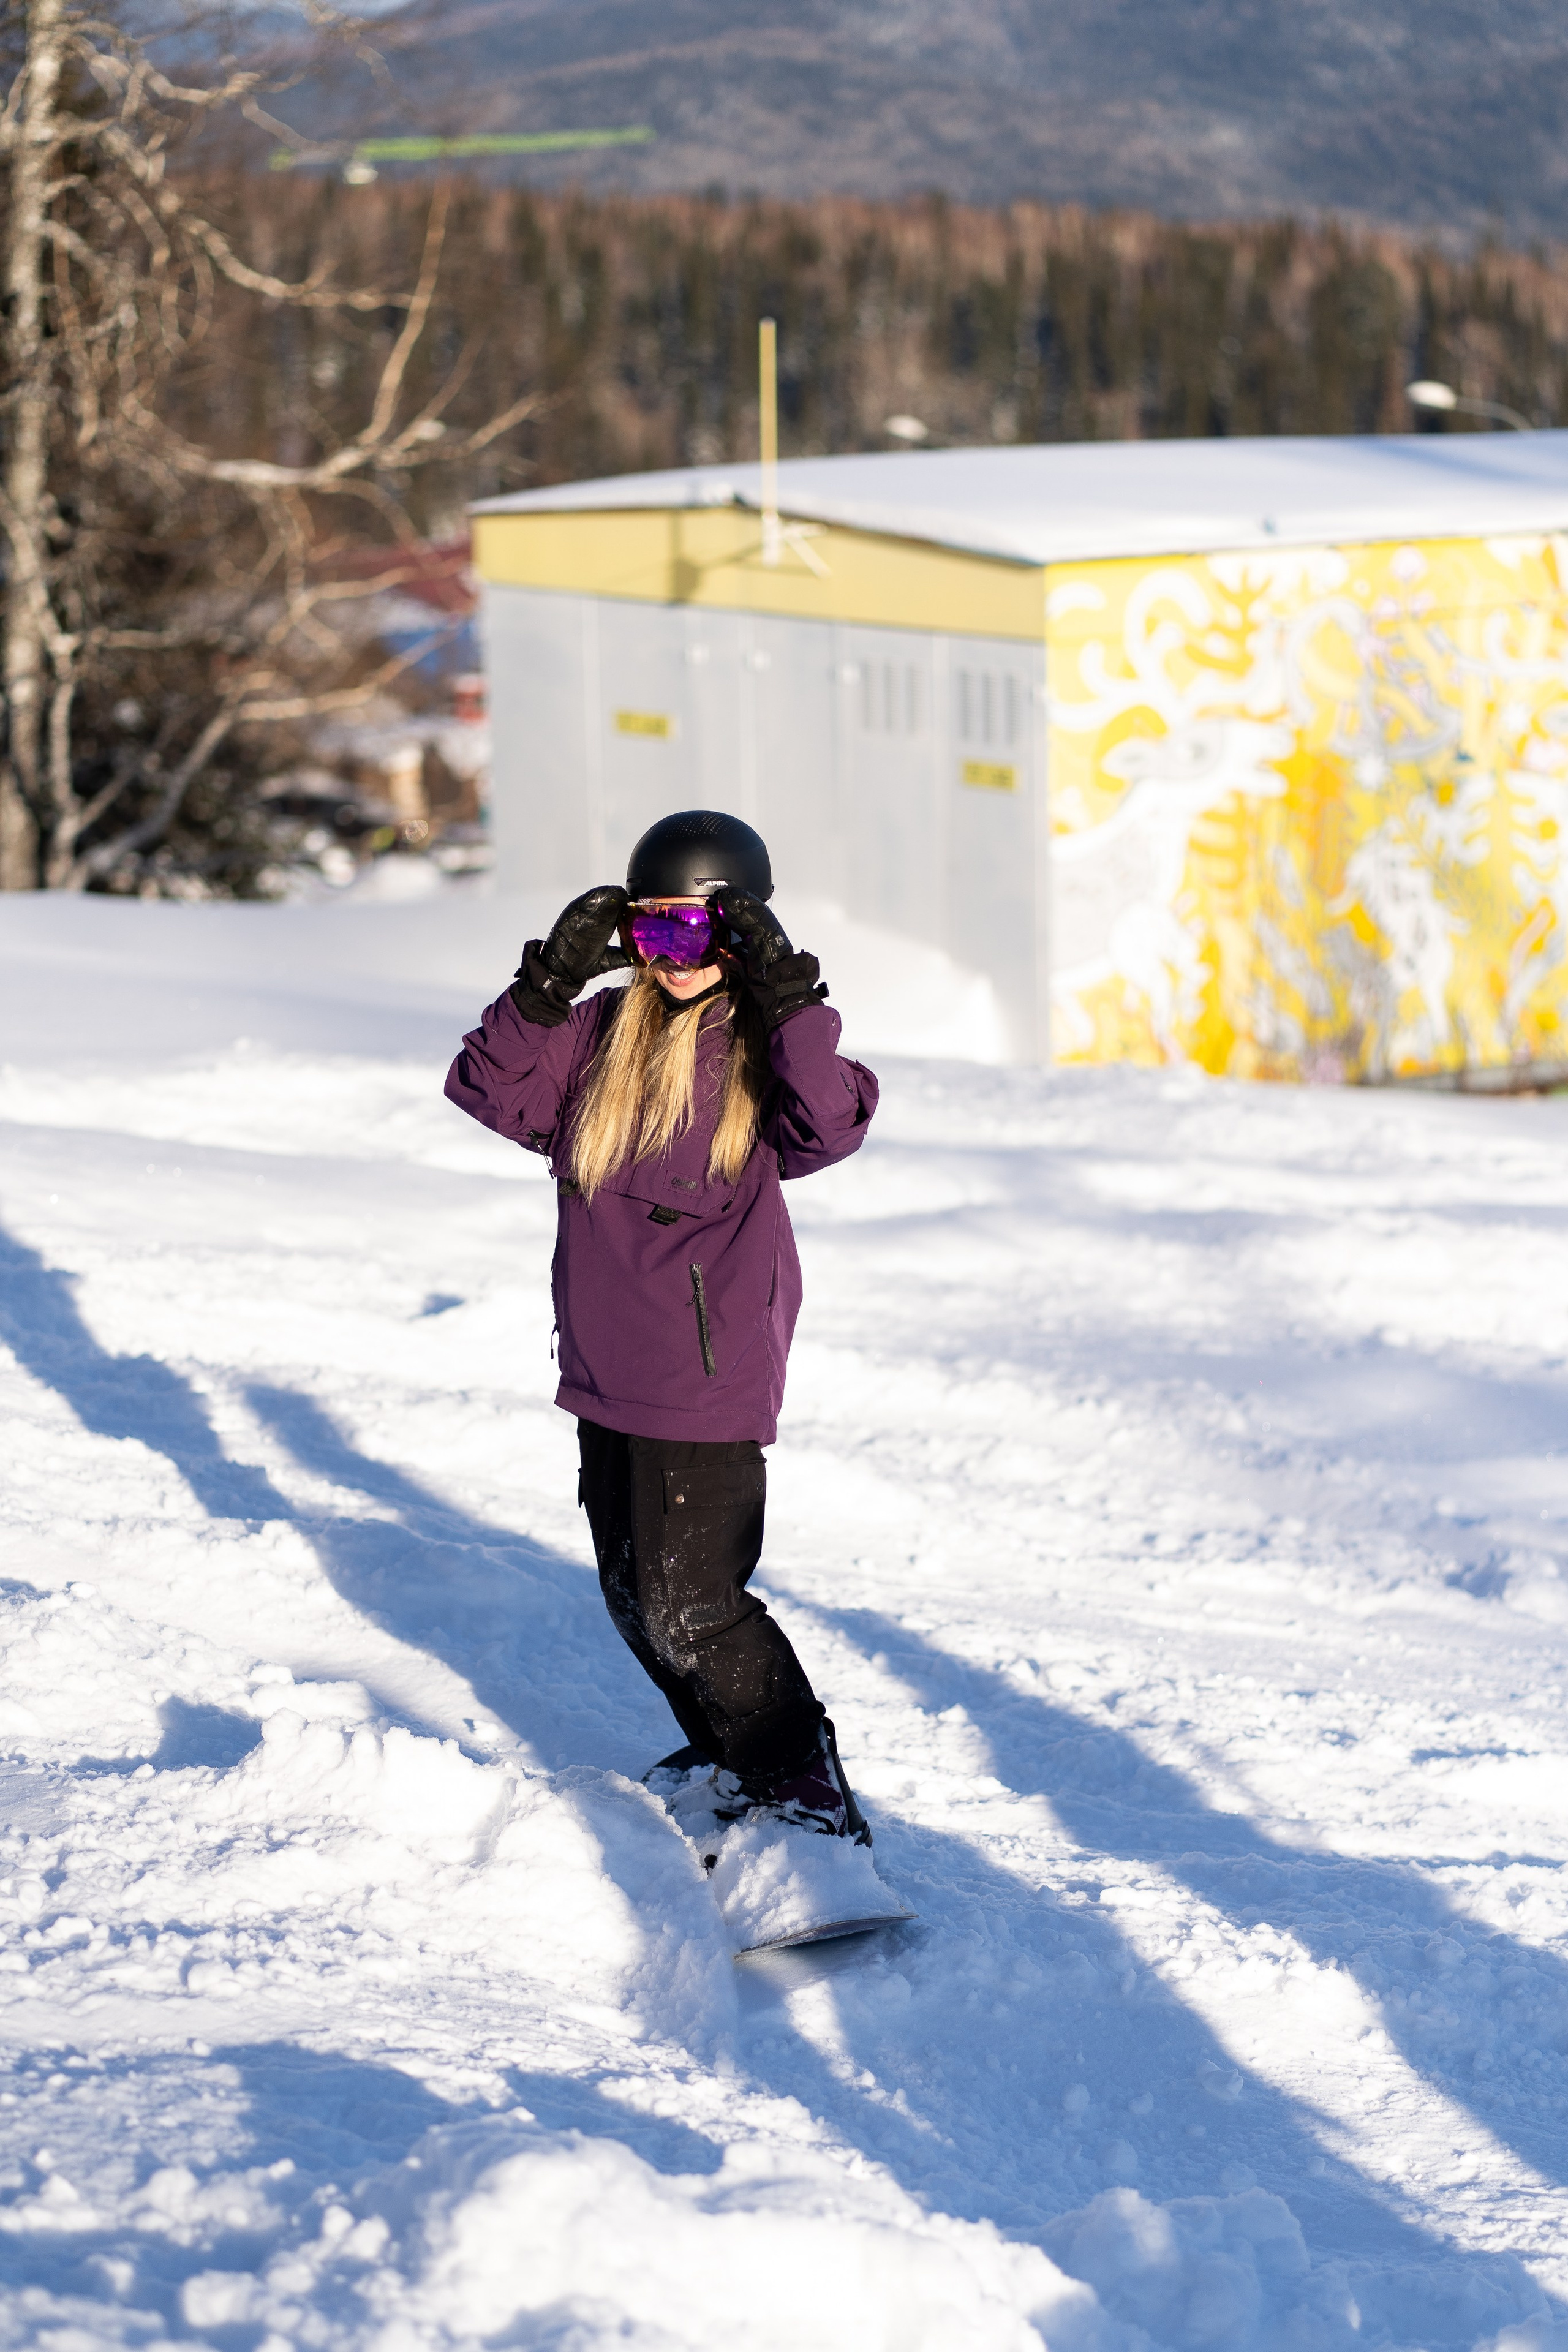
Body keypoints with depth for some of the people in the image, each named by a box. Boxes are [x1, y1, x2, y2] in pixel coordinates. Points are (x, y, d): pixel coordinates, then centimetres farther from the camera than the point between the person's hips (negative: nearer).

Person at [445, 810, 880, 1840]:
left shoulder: (765, 1046, -7)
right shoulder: (601, 1037, 7)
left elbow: (831, 1127, -25)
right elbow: (489, 1090, 0)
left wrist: (788, 995, -26)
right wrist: (548, 984, -10)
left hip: (712, 1379, -7)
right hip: (607, 1374, 7)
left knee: (689, 1606, -11)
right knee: (635, 1599, 15)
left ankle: (810, 1797, -2)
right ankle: (731, 1761, 32)